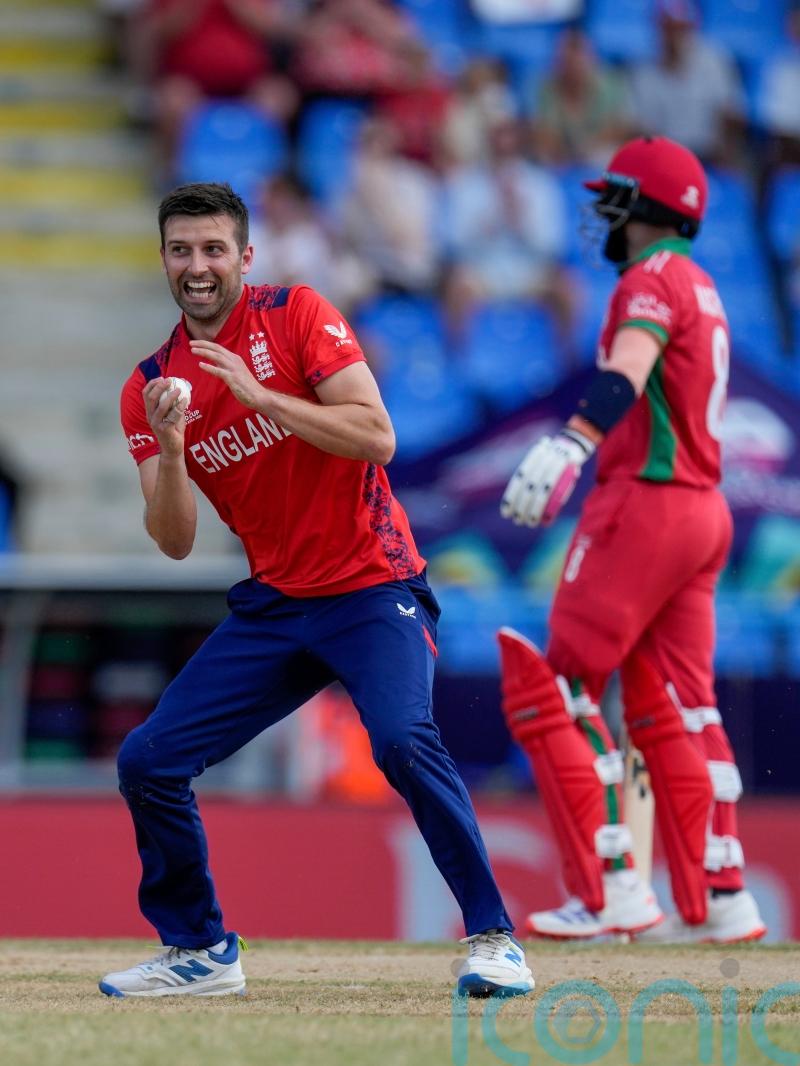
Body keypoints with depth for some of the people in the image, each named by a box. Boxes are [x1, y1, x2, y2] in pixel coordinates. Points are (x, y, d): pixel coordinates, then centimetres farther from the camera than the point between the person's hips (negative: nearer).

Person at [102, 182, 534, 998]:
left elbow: (377, 439, -17)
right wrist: (169, 446, -17)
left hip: (373, 590, -5)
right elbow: (175, 542, 0)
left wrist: (259, 395, -23)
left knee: (403, 740, -29)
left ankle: (493, 937, -18)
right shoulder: (150, 386, 6)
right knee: (147, 761, -3)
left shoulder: (297, 316, -6)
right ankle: (199, 952, 15)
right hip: (274, 606, 5)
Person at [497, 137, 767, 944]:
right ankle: (718, 899, 13)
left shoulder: (652, 280, -10)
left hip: (645, 505, -10)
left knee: (552, 686, -7)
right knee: (676, 708, 14)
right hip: (703, 512, 10)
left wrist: (569, 446, -44)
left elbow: (626, 373, -29)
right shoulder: (701, 290, 21)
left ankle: (611, 890, -13)